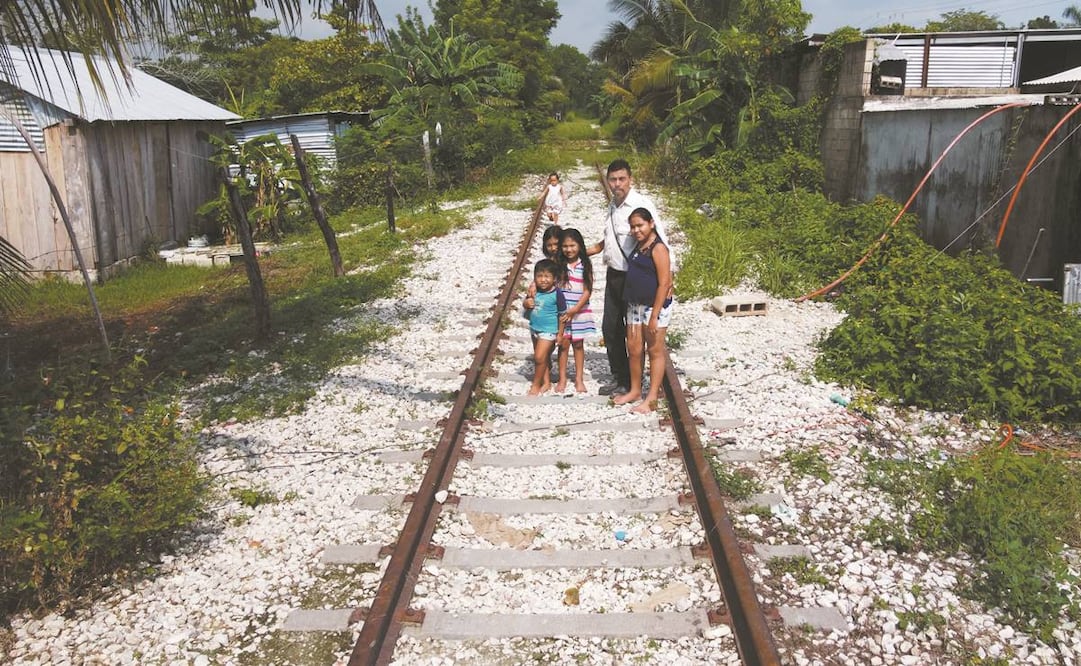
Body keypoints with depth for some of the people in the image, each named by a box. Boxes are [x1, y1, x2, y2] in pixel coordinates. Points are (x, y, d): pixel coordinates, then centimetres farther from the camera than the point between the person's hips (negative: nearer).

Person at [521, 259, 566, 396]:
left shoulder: (556, 294, -18)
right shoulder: (535, 291, -3)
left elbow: (562, 314, -12)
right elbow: (525, 303, 12)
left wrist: (560, 333, -9)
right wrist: (526, 303, -14)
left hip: (548, 331, -6)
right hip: (534, 329, 6)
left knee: (539, 357, -9)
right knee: (544, 357, 17)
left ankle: (536, 385, 8)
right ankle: (546, 382, 31)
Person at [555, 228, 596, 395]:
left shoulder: (585, 265, -4)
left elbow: (587, 291, -6)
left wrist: (575, 309, -13)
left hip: (580, 311, 0)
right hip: (561, 311, 0)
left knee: (578, 344, 10)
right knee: (563, 344, 4)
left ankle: (579, 379, 19)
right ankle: (562, 379, 14)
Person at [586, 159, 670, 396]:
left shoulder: (641, 204, -17)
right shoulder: (613, 205, 10)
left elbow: (659, 240, -21)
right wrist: (589, 251, 20)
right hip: (613, 275, 8)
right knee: (610, 327, 14)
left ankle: (632, 383, 15)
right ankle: (618, 377, 29)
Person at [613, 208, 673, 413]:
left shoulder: (658, 248, -15)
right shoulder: (638, 246, 10)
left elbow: (664, 284, -17)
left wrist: (654, 315, -19)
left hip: (655, 306, -8)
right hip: (635, 305, 8)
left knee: (655, 351, 3)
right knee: (634, 349, 14)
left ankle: (652, 398, 9)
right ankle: (635, 390, 29)